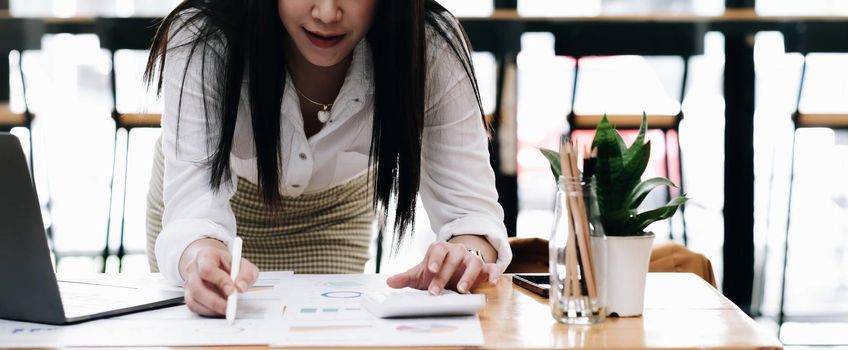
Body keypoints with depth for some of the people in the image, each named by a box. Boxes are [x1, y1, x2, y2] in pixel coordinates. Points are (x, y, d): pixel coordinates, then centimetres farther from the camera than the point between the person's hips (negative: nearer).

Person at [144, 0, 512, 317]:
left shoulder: (431, 45, -33)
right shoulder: (201, 40, -36)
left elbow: (470, 205, -33)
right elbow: (193, 206, -43)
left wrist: (467, 255, -56)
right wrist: (200, 259, -66)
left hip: (338, 207, 1)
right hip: (228, 199, -1)